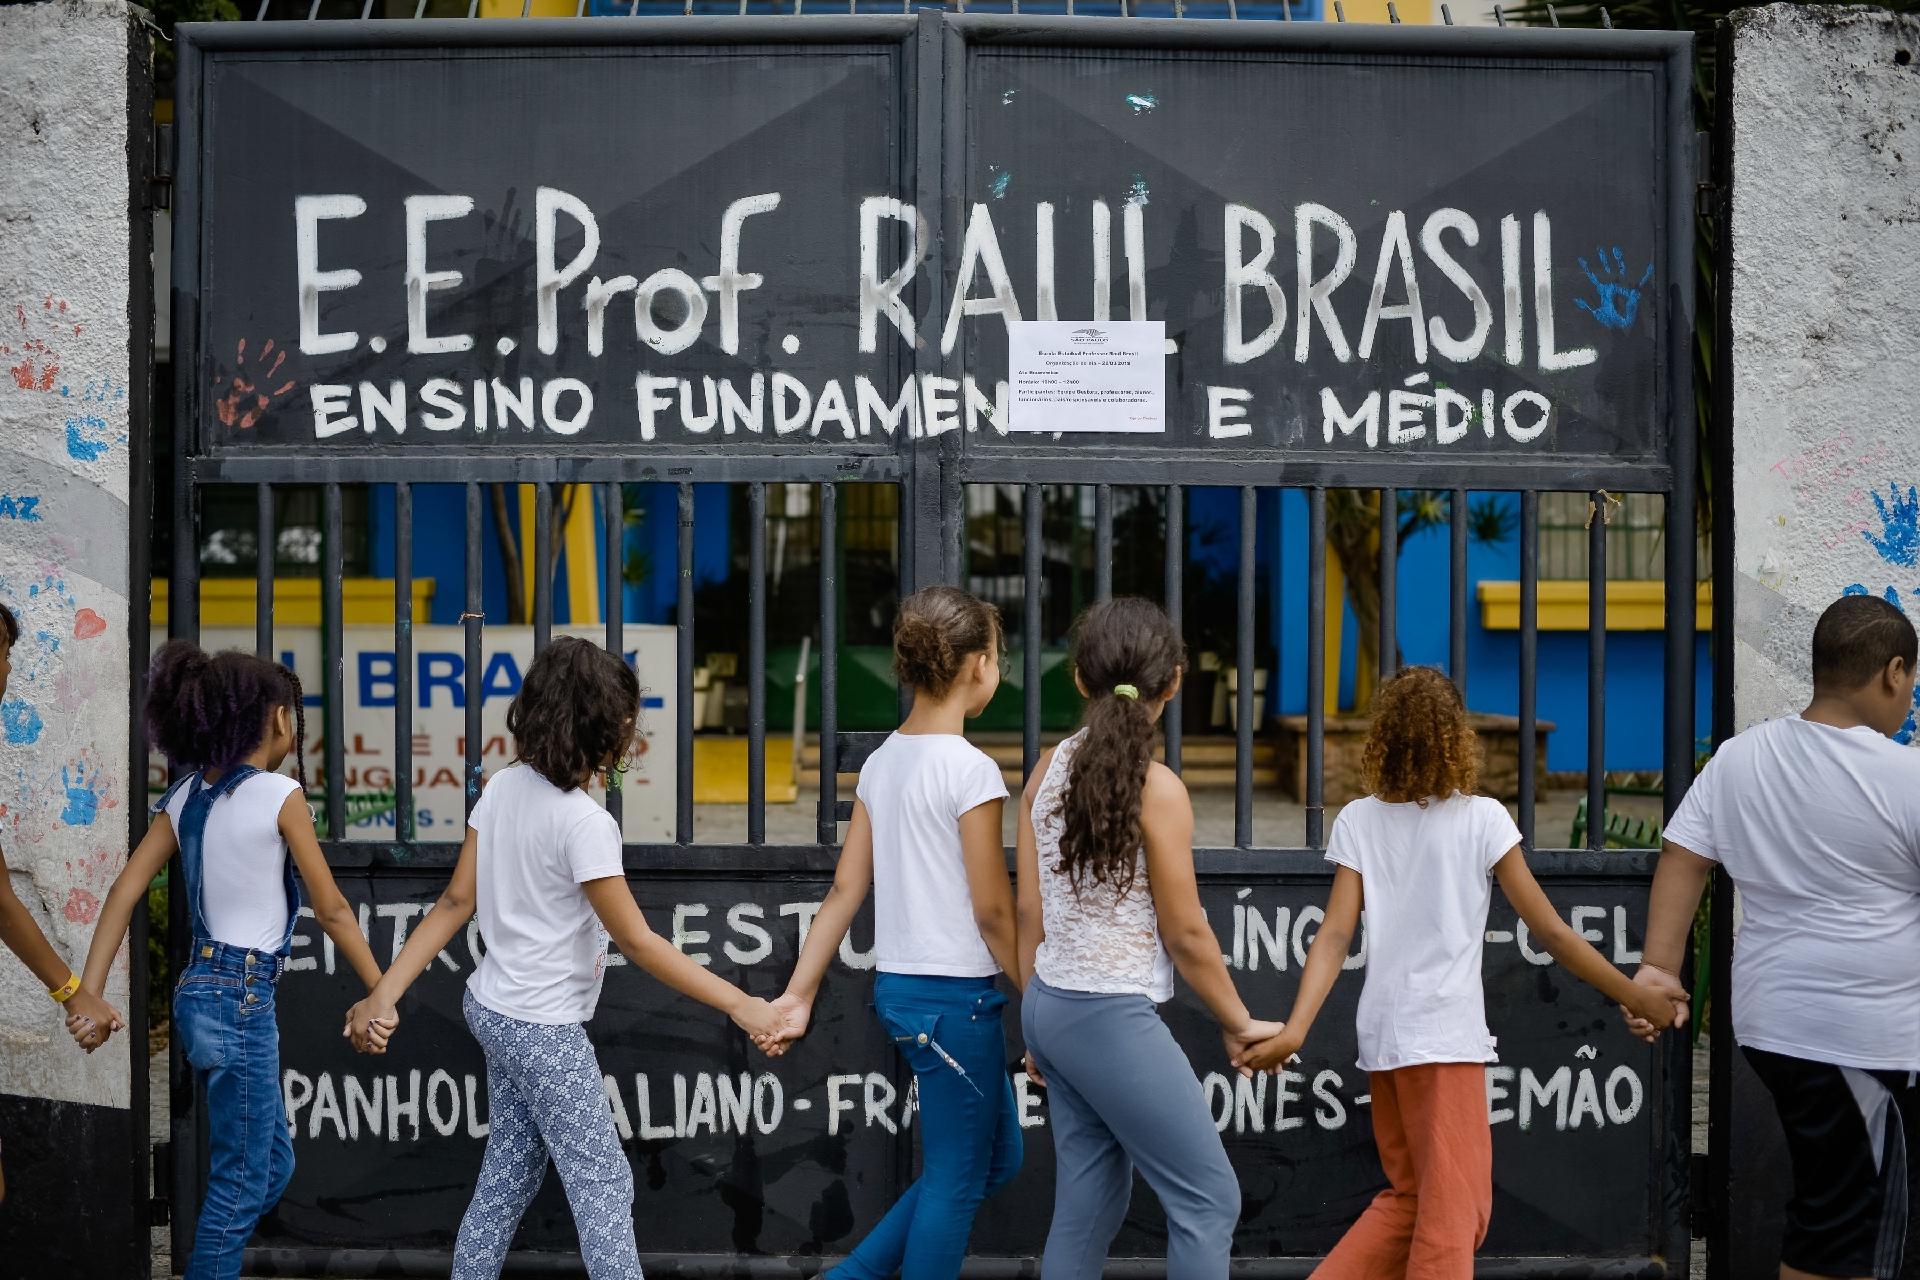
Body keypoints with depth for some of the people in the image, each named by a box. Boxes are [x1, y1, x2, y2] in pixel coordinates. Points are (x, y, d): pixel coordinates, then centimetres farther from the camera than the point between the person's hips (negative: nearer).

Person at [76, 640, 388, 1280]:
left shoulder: (186, 794, 8)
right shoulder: (279, 794, -12)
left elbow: (124, 892, 3)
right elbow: (331, 910, -7)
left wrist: (89, 994, 2)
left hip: (201, 990, 8)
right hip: (241, 998, -8)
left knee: (273, 1164, 18)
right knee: (242, 1182, 2)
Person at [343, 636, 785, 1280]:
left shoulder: (504, 788, -1)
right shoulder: (585, 822, -24)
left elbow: (455, 902, -1)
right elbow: (637, 941, -20)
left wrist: (383, 995, 1)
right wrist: (739, 1005, -18)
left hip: (492, 1007, 8)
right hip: (544, 1032, -8)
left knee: (508, 1174, 18)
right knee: (603, 1184, 1)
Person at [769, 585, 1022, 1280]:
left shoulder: (882, 761, 7)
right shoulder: (971, 769, -16)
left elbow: (844, 891, 8)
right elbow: (993, 913, -15)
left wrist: (797, 994, 10)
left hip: (898, 986, 8)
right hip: (956, 994, -8)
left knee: (997, 1155, 20)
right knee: (956, 1182, 5)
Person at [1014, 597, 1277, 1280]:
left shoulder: (1048, 770, 4)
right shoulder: (1156, 787, -15)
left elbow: (1028, 909, 8)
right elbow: (1185, 932, -9)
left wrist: (1037, 1024, 18)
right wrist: (1239, 1023, 5)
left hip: (1052, 1007, 8)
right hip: (1113, 1019, -7)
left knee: (1088, 1203, 14)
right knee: (1209, 1196, 3)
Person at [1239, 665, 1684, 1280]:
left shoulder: (1359, 820, 5)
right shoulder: (1482, 819, -5)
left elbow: (1336, 934, -6)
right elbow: (1551, 932, -4)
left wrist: (1295, 1030, -11)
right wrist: (1636, 997, 4)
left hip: (1382, 1037, 5)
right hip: (1446, 1034, -5)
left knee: (1408, 1196, 19)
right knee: (1454, 1207, -1)